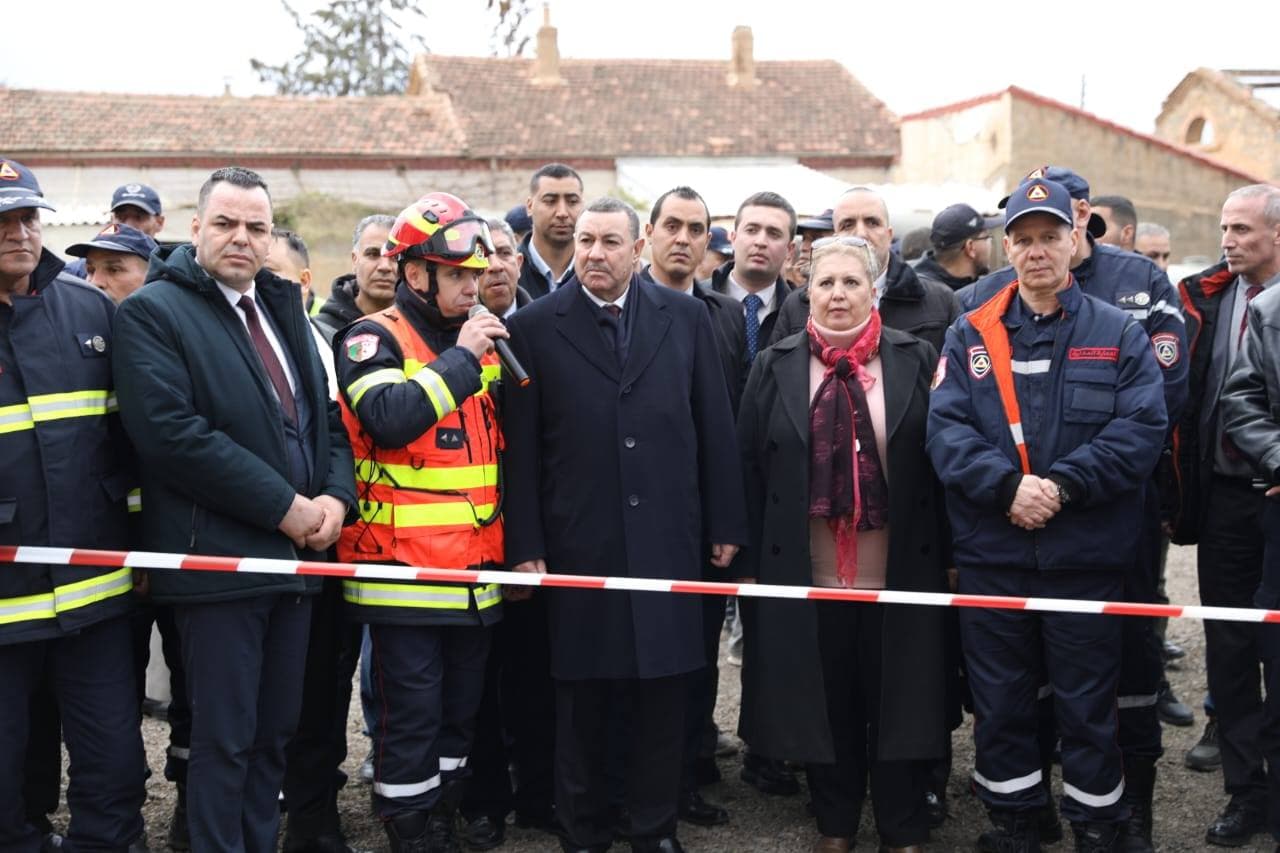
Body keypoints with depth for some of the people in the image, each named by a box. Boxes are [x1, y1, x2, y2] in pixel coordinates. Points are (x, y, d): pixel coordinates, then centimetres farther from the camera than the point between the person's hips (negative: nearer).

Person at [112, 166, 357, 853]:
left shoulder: (284, 308, 16)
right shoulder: (152, 311, -7)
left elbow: (327, 415, 16)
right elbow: (171, 431, -19)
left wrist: (336, 495, -4)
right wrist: (283, 506, -18)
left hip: (296, 555, 7)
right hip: (218, 559, -6)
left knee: (274, 733, 13)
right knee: (223, 739, 0)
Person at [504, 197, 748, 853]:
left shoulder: (685, 318, 6)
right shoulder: (535, 326, 1)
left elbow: (714, 426, 7)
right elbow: (521, 447, -1)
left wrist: (726, 524, 5)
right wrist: (525, 546, -5)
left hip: (667, 541, 2)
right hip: (578, 546, -1)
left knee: (664, 695, 8)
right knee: (581, 699, 8)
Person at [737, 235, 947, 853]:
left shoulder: (916, 360, 0)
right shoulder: (775, 367, 2)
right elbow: (749, 466, 3)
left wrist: (951, 555, -1)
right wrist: (750, 560, -1)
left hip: (899, 571, -1)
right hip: (808, 572, 1)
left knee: (897, 702, 9)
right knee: (824, 702, 12)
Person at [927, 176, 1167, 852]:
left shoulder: (1119, 334, 3)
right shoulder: (970, 337, 6)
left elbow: (1140, 429, -7)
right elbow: (945, 429, -5)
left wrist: (1062, 484, -18)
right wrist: (1009, 486, -19)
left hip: (1089, 556, -1)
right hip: (991, 556, 1)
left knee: (1089, 704, 8)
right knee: (999, 702, 11)